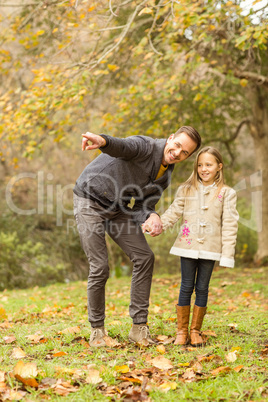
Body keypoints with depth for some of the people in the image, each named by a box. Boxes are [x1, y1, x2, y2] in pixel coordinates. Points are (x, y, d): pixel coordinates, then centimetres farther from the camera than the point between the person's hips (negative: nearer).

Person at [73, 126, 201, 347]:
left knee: (144, 257, -3)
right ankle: (97, 330, 9)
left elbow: (142, 206, 1)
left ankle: (139, 328, 5)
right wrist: (103, 141, -70)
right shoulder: (146, 146, -22)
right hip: (90, 202, -7)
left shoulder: (165, 177, 1)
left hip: (116, 208, 8)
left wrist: (151, 217, -24)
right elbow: (121, 146, -45)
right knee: (100, 267, -11)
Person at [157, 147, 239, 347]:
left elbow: (229, 225, 0)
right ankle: (182, 331, 12)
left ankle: (195, 331, 17)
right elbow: (173, 213, 6)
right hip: (188, 246, 1)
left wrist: (227, 254, -5)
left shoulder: (226, 193, 3)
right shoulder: (186, 190, 8)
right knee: (186, 287, 3)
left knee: (202, 288, 5)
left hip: (210, 248, -1)